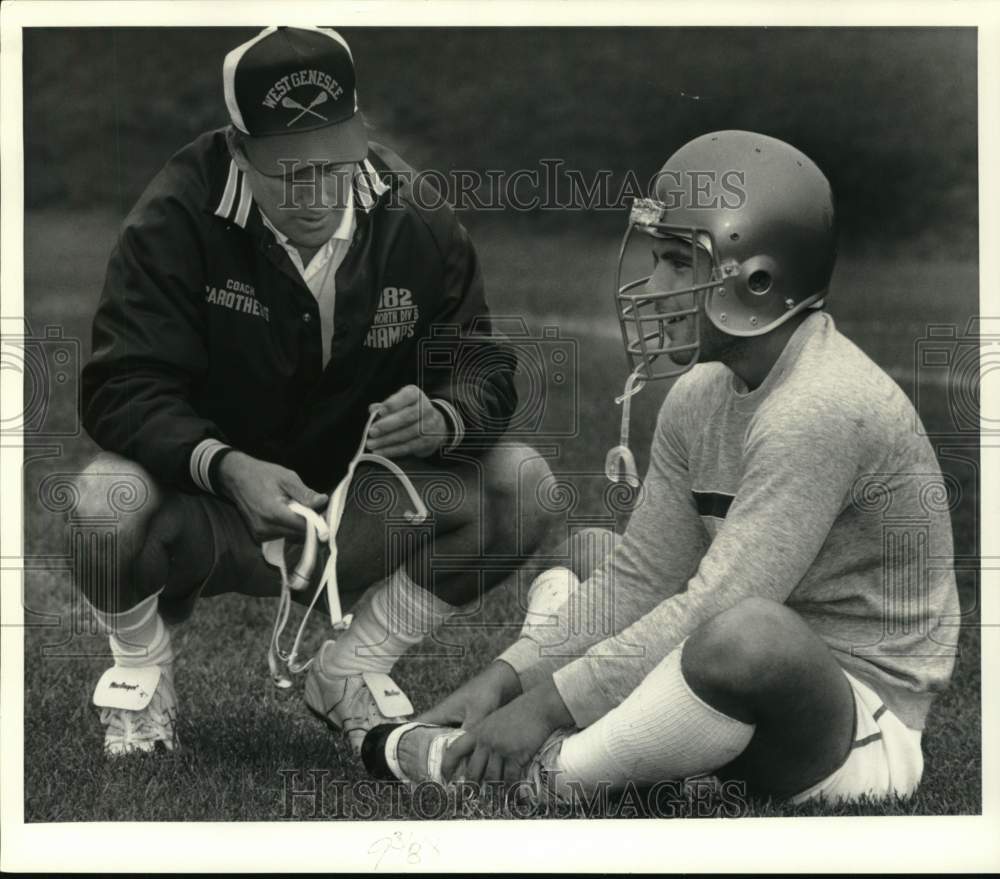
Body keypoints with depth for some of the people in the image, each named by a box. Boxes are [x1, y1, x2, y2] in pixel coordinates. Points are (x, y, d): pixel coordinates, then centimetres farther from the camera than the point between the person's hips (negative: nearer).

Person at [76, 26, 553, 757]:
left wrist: (443, 418, -30)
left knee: (523, 482, -20)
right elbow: (122, 387, -21)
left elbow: (483, 368, -4)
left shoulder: (414, 217, -7)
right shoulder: (180, 218, -16)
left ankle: (352, 671, 4)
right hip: (205, 513, -3)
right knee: (99, 501, -37)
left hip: (356, 516, 3)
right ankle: (142, 667, 2)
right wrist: (227, 469, -40)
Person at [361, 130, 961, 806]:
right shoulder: (702, 397, 6)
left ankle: (545, 778, -16)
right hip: (764, 690, 9)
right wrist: (508, 675, -4)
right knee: (587, 555, 16)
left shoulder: (822, 409, -23)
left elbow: (714, 607, -27)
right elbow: (641, 579, 8)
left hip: (859, 728, -9)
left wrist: (550, 702, -22)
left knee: (750, 632, -40)